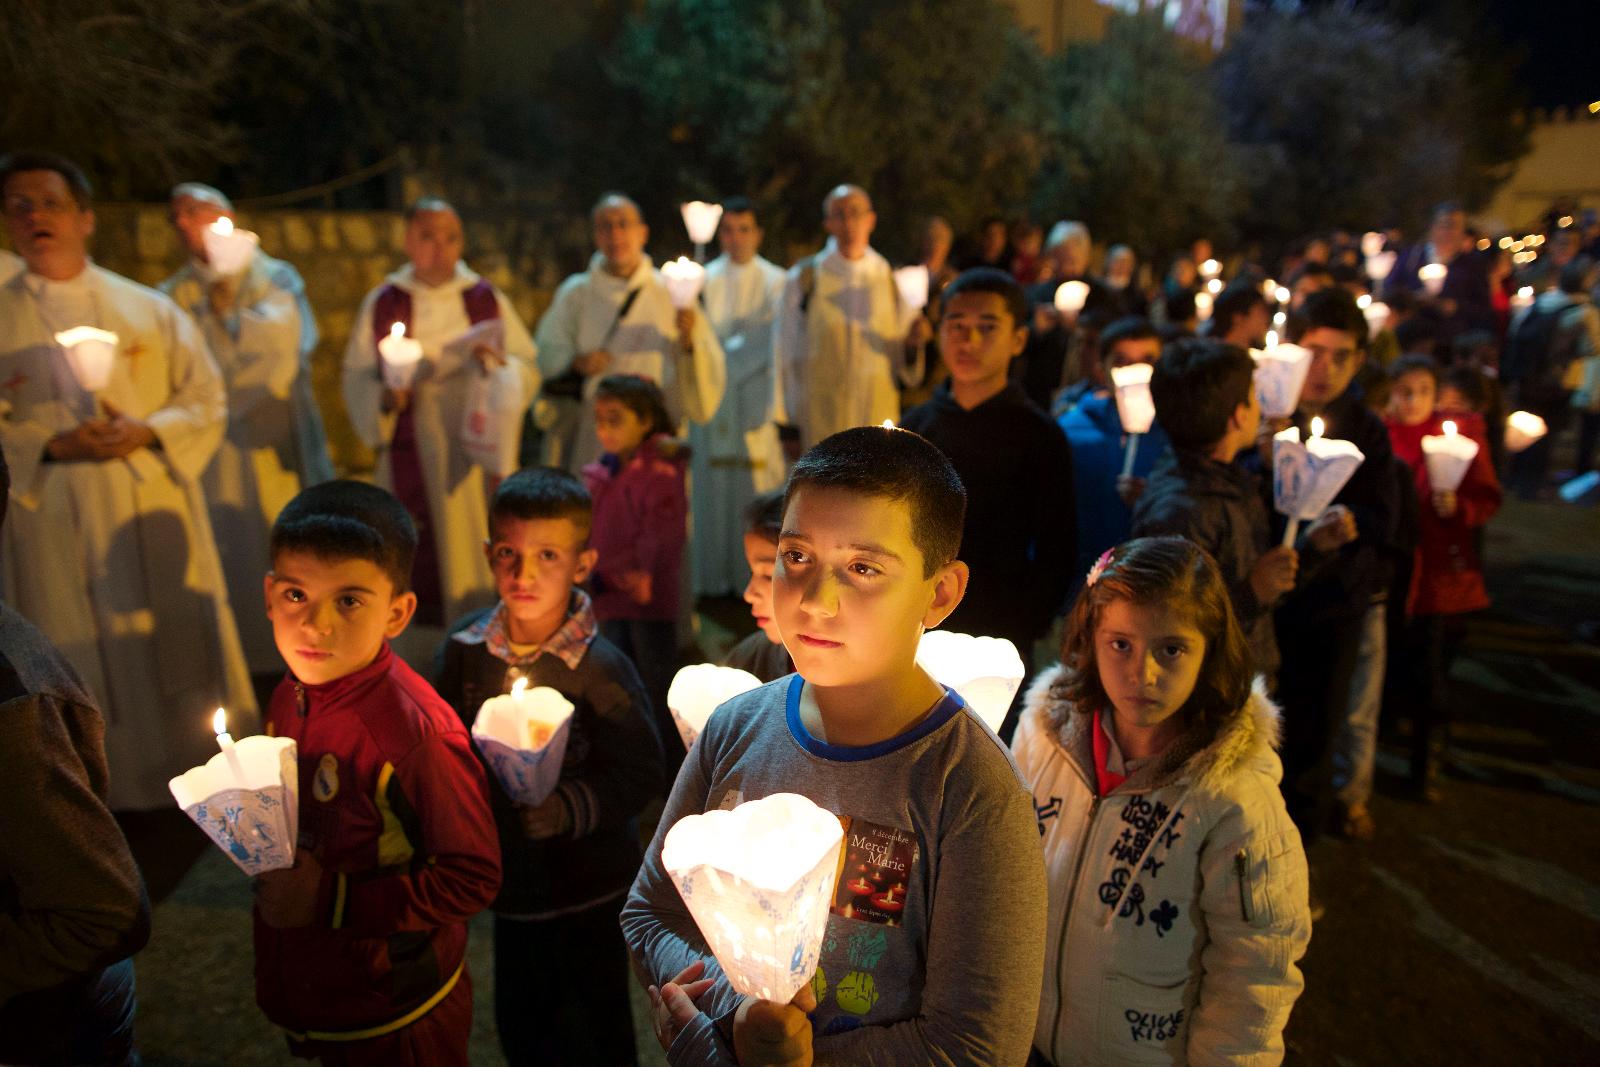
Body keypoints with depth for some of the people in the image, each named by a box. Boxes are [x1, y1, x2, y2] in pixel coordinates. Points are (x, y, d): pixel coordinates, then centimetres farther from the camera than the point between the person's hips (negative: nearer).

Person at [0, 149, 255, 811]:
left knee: (176, 649, 6)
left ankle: (197, 771, 22)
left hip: (155, 513, 1)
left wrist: (147, 431, -13)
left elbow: (206, 401, 4)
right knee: (78, 664, 7)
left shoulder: (149, 308, 7)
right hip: (55, 526, 0)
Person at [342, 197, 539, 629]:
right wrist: (385, 396, -14)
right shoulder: (383, 303, 4)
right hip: (413, 457, -1)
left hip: (477, 454, 1)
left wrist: (497, 362, -14)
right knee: (421, 564, -1)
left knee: (481, 557, 0)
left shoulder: (487, 298, 6)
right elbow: (357, 379, 6)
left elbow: (527, 370, 6)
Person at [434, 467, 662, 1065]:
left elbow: (642, 771, -18)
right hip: (512, 878, 5)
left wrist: (572, 808, -30)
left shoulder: (600, 669, -22)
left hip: (590, 886, -4)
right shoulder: (465, 648, -8)